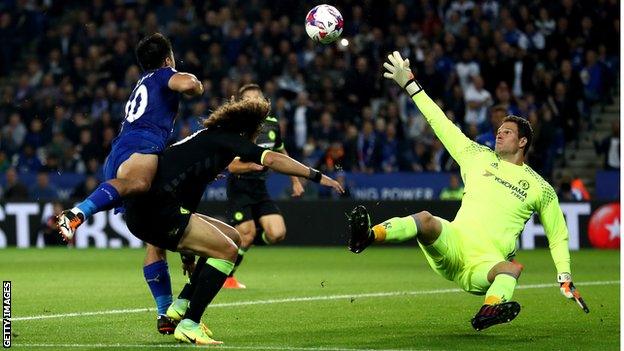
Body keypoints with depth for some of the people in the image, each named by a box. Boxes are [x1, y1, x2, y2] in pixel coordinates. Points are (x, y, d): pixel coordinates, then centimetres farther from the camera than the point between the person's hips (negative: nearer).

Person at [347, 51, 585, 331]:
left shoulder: (540, 188, 15)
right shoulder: (479, 158, 20)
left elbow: (558, 235, 21)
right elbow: (442, 125, 22)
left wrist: (564, 276, 8)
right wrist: (410, 85, 21)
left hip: (486, 266, -1)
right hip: (453, 244, 1)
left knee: (513, 268, -38)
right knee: (426, 219, -31)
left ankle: (490, 310, -66)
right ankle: (367, 237, -55)